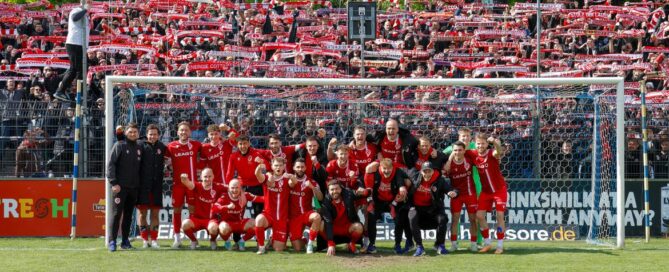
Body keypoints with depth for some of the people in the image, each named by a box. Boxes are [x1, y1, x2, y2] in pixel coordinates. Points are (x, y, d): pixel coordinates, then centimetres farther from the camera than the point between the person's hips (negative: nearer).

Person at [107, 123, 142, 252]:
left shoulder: (139, 148, 13)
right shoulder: (119, 146, -3)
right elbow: (110, 164, -9)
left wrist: (139, 184, 9)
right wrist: (114, 183, -15)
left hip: (134, 187, 5)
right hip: (120, 187, -5)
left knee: (128, 215, 8)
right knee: (117, 213, -9)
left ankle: (125, 240, 14)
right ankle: (112, 241, -9)